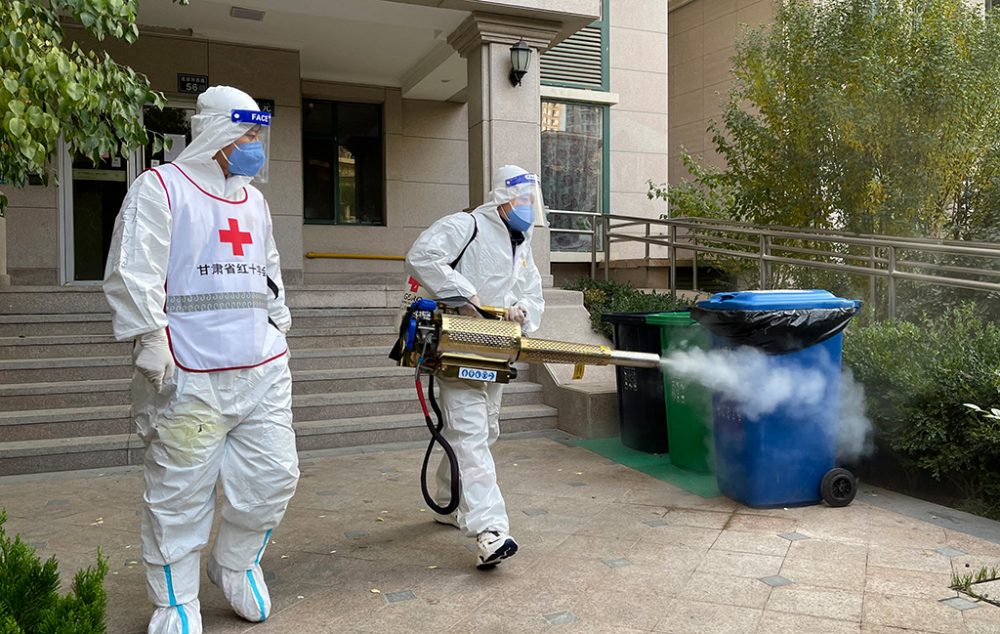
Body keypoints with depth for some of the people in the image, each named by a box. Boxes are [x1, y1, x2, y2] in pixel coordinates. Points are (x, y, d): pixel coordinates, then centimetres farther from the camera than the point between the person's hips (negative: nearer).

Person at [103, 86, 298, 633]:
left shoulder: (254, 200, 20)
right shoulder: (161, 187, -2)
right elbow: (133, 272, -9)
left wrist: (279, 328, 23)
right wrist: (151, 342, -14)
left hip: (262, 372, 7)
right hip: (190, 380, -6)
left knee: (273, 477, 6)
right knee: (180, 496, 2)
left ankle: (236, 565, 32)